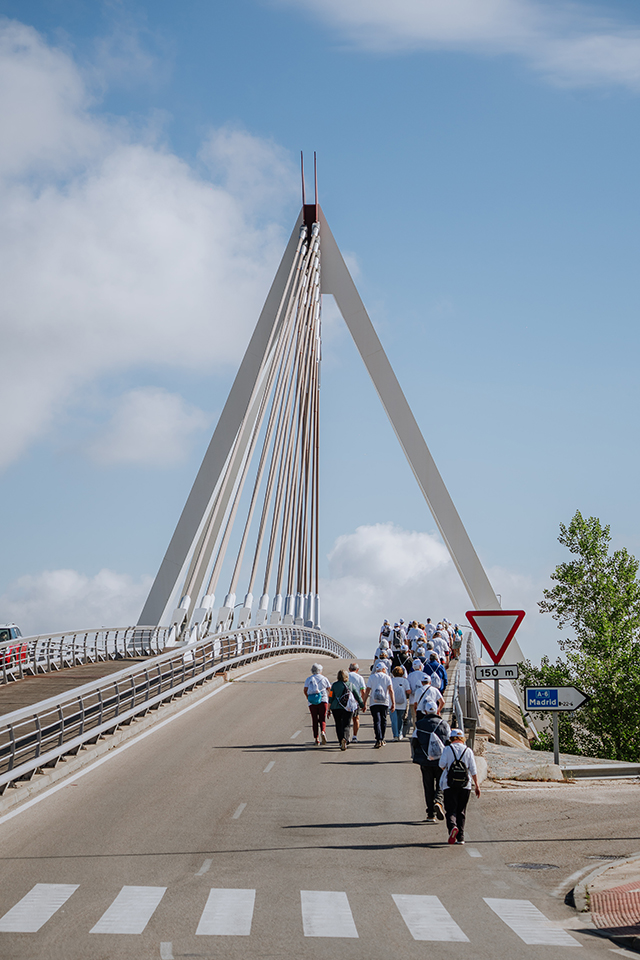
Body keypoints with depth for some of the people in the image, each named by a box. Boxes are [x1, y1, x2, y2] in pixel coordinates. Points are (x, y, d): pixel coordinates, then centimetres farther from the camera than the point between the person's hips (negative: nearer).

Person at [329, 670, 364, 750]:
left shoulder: (334, 685, 3)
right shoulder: (351, 685, 6)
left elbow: (331, 698, 2)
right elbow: (358, 697, 10)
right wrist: (362, 705, 22)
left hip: (336, 707, 0)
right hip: (348, 708, 0)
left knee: (338, 725, 13)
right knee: (346, 725, -1)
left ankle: (341, 742, 10)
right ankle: (345, 739, -26)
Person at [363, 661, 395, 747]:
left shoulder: (371, 677, 6)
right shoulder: (387, 677, 5)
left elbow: (367, 690, 1)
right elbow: (390, 690, -4)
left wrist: (364, 702, 4)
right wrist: (393, 703, -4)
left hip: (374, 703, -1)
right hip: (384, 702, 1)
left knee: (377, 721, -7)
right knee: (383, 720, 14)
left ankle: (379, 739, -21)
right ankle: (382, 739, 20)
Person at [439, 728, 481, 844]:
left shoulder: (447, 749, -2)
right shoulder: (468, 751, 4)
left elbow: (442, 765, -7)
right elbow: (473, 770, 3)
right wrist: (477, 785, 8)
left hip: (450, 785, -2)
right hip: (465, 786, 2)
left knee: (450, 809, 0)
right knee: (461, 810, 11)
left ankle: (452, 826, -30)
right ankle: (460, 837, 8)